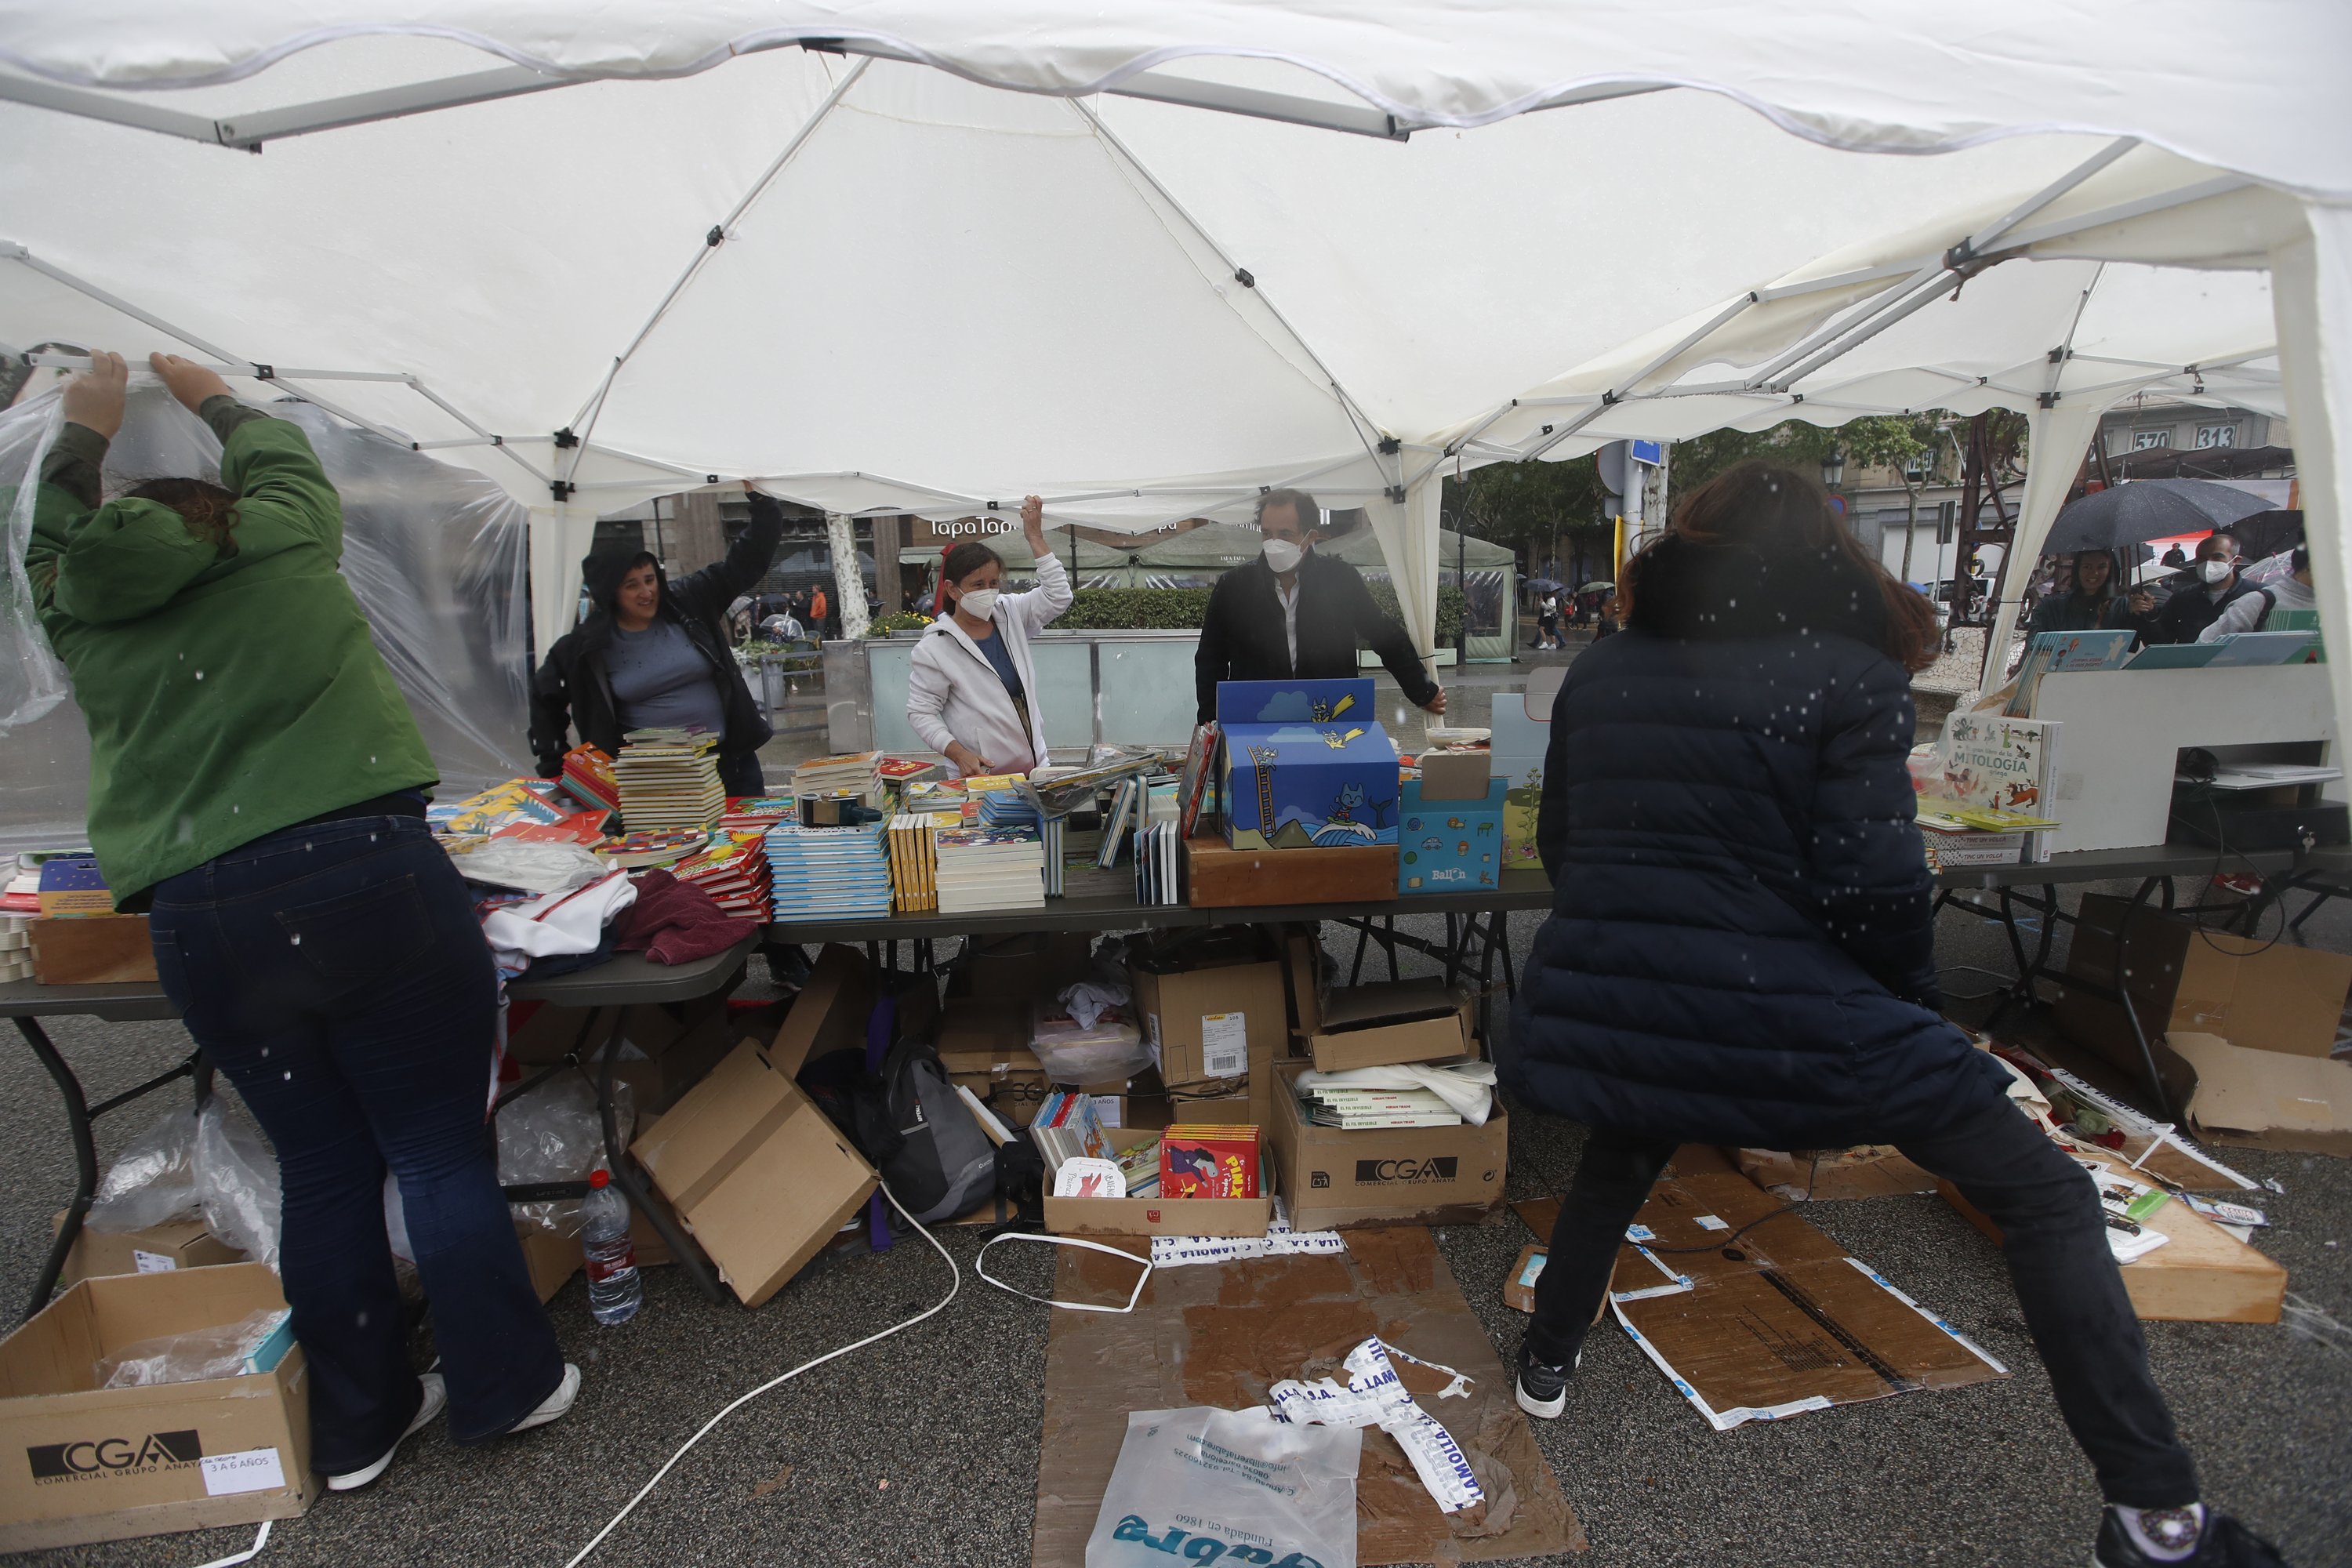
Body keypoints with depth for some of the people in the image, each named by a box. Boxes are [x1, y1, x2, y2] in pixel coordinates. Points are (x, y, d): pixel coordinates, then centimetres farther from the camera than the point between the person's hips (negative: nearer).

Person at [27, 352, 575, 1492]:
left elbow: (53, 526, 32)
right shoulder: (279, 542, 5)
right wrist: (209, 397, 44)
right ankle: (502, 1389, 19)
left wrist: (86, 427, 47)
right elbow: (279, 453, 26)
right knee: (442, 1154, 6)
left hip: (198, 924, 4)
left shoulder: (77, 608, 11)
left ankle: (358, 1423, 29)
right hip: (368, 876, -3)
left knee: (322, 1168, 15)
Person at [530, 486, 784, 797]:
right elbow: (546, 697, 14)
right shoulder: (587, 645, 0)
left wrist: (760, 500, -10)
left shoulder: (688, 603, -1)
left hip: (730, 758, 1)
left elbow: (748, 562, 0)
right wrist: (553, 764, 8)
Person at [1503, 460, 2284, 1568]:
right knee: (2049, 1197, 16)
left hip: (1598, 1001, 5)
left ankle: (1547, 1363, 46)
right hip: (1785, 1018, -4)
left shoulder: (1597, 675, 9)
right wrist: (1915, 1002, 7)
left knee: (1620, 1159, 36)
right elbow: (1871, 885, -12)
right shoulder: (1850, 675, -5)